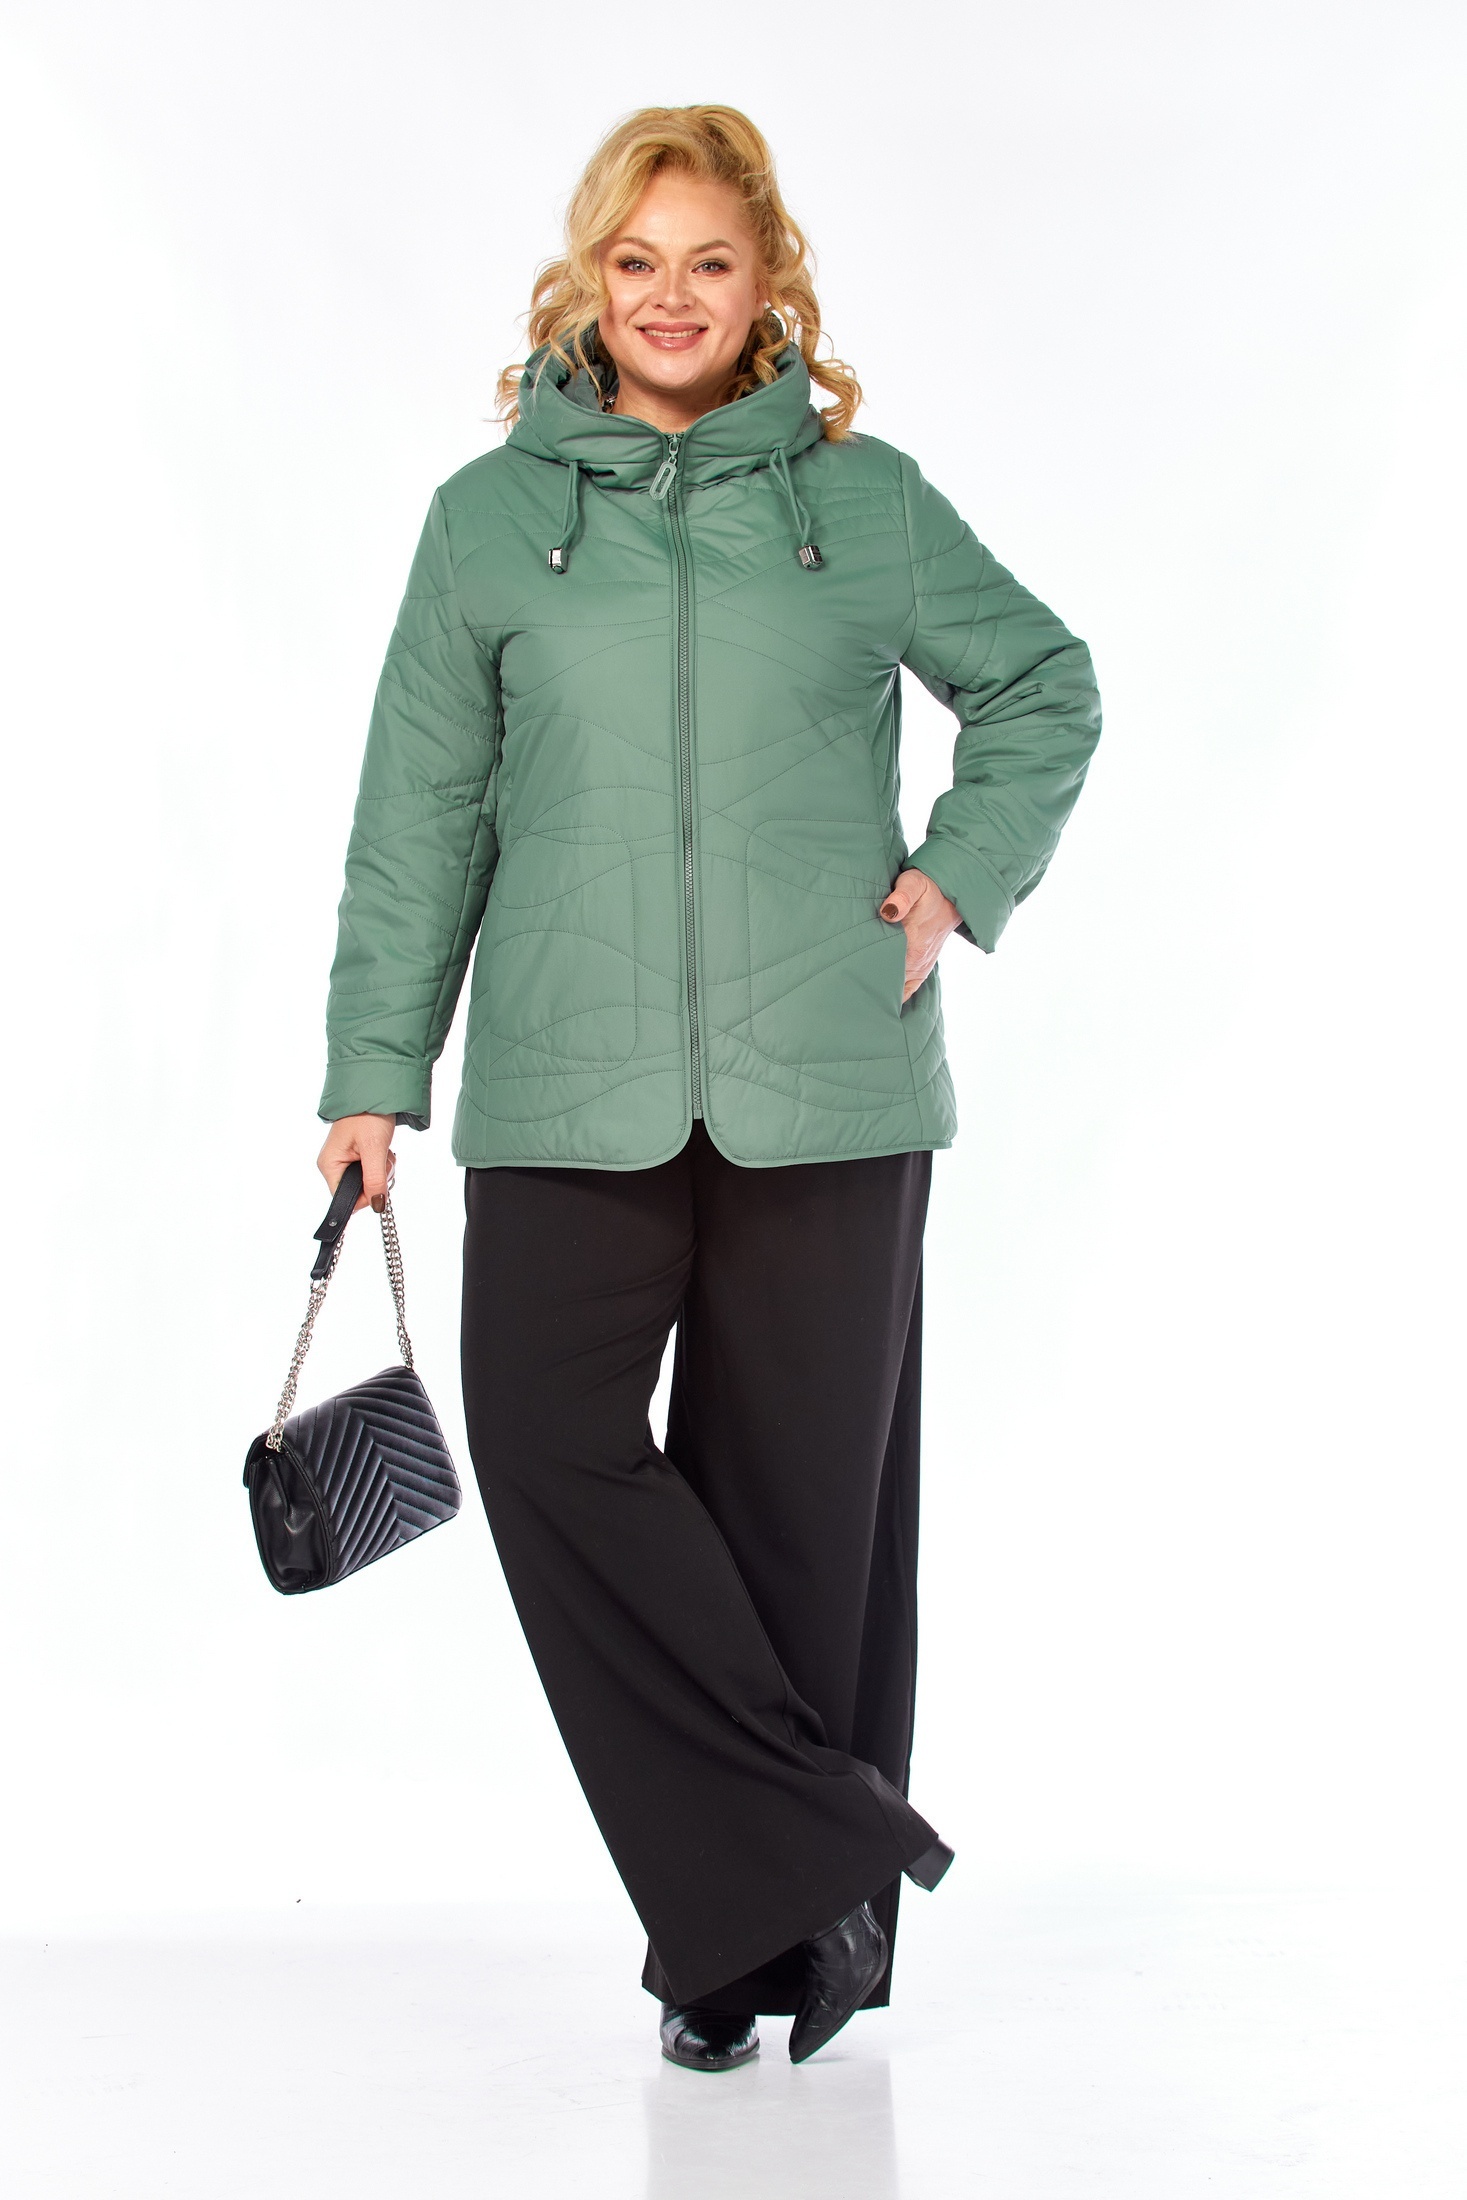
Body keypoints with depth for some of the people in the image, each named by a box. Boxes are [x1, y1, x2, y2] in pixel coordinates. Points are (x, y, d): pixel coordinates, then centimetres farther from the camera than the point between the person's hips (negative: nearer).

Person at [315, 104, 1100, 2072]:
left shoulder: (866, 500, 7)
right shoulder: (492, 516, 8)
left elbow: (1045, 689, 20)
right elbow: (421, 812, 10)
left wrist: (957, 882, 6)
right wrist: (376, 1069, 6)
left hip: (827, 1086, 0)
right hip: (570, 1084, 1)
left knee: (800, 1492, 3)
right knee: (549, 1450, -14)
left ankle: (747, 1916, 18)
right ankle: (821, 1863, -3)